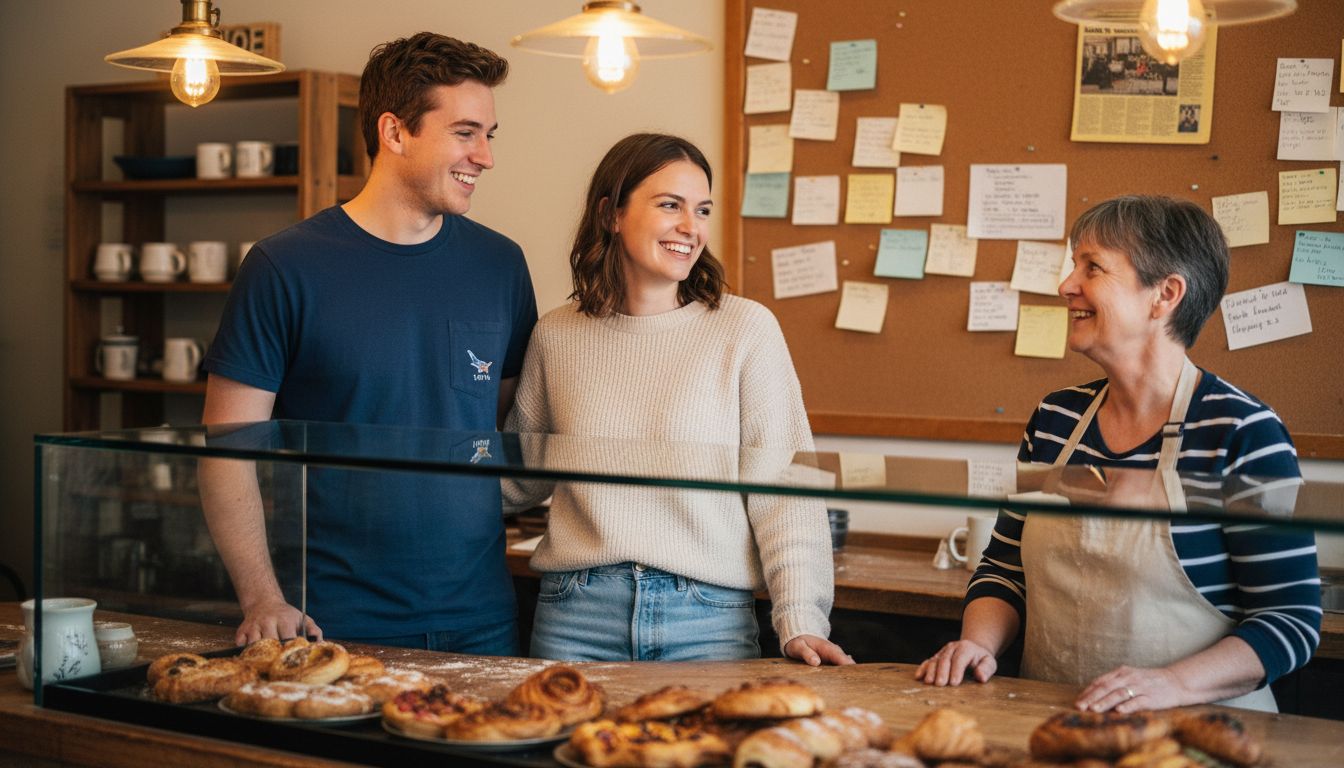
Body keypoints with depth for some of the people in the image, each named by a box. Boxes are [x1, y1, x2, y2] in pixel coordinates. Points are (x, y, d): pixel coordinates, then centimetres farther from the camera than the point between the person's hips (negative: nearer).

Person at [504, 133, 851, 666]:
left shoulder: (746, 330, -4)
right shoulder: (556, 337, 5)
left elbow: (783, 488, -4)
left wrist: (801, 621, -11)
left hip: (708, 621, -2)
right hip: (576, 620, 2)